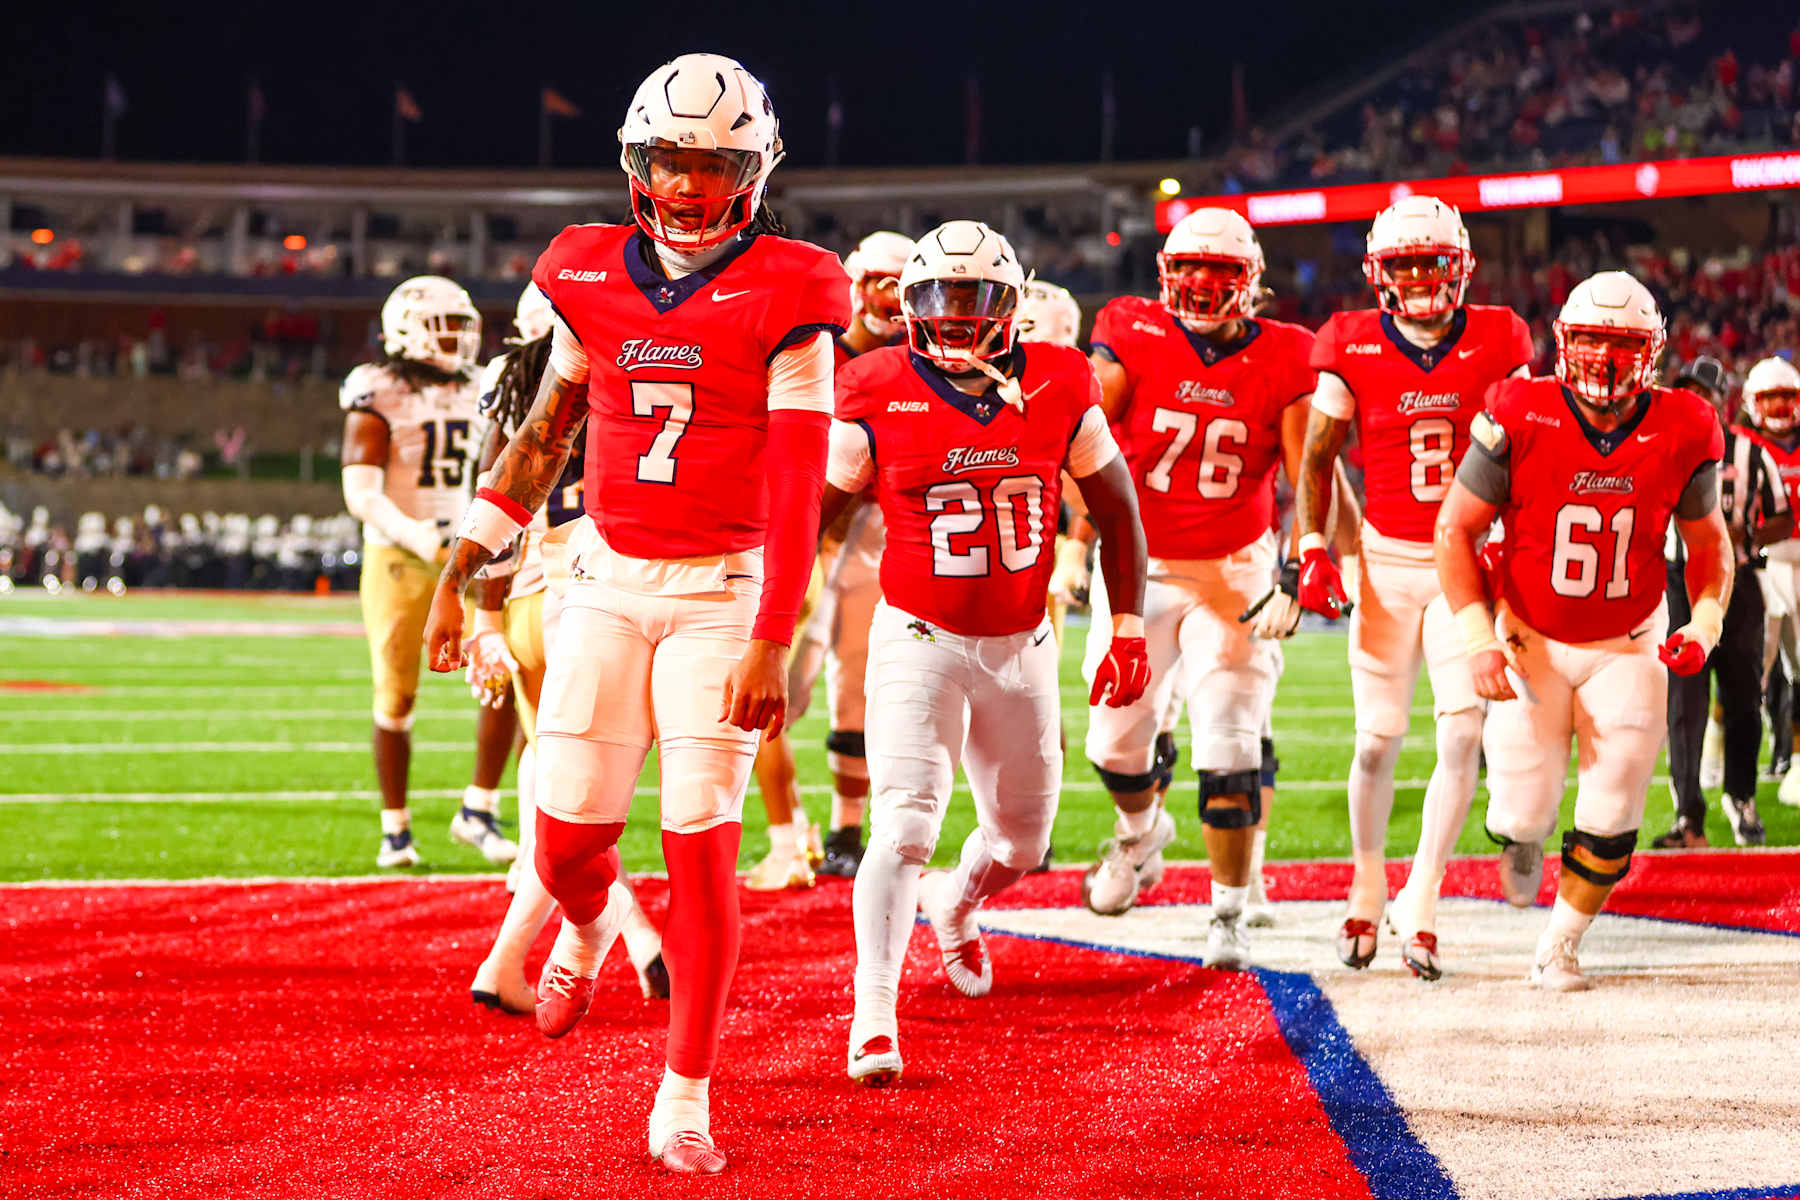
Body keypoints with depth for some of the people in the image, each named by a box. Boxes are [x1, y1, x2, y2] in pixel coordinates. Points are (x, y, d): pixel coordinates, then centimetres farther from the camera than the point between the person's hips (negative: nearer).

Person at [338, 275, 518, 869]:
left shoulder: (474, 394, 9)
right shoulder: (380, 398, -9)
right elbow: (361, 493, -16)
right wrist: (422, 540, -28)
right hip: (397, 560, -4)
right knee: (396, 700, 1)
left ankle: (478, 810, -2)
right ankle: (396, 829, 15)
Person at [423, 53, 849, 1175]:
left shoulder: (785, 298, -8)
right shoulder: (596, 281, 3)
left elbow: (796, 486, -12)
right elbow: (543, 439, 14)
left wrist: (771, 643, -18)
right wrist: (458, 574, 11)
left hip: (722, 590, -3)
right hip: (609, 581, 3)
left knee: (703, 850, -7)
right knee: (567, 841, 2)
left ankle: (685, 1101, 4)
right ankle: (592, 923, 40)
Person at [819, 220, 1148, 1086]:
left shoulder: (1058, 389, -4)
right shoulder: (880, 397, -10)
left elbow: (1116, 510, 7)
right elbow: (809, 513, -2)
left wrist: (1129, 629, 4)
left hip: (1020, 647, 3)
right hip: (919, 640, -3)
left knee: (1021, 839, 15)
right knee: (905, 828, -17)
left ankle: (954, 907, 49)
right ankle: (874, 1017, -14)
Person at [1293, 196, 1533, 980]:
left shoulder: (1496, 344, -1)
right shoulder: (1354, 351, -3)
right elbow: (1316, 458, 4)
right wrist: (1313, 551, -6)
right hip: (1386, 561, -1)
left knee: (1464, 730, -10)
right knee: (1378, 739, 2)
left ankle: (1419, 904, -1)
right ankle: (1366, 895, 24)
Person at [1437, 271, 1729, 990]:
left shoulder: (1682, 432, -11)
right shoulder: (1522, 418, -18)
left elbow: (1708, 540, 6)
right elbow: (1456, 528, -9)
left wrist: (1705, 625, -11)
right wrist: (1477, 640, -18)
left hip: (1629, 647, 1)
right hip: (1531, 642, -1)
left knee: (1612, 816, -7)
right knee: (1525, 813, -3)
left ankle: (1560, 947, 17)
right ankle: (1521, 839, 37)